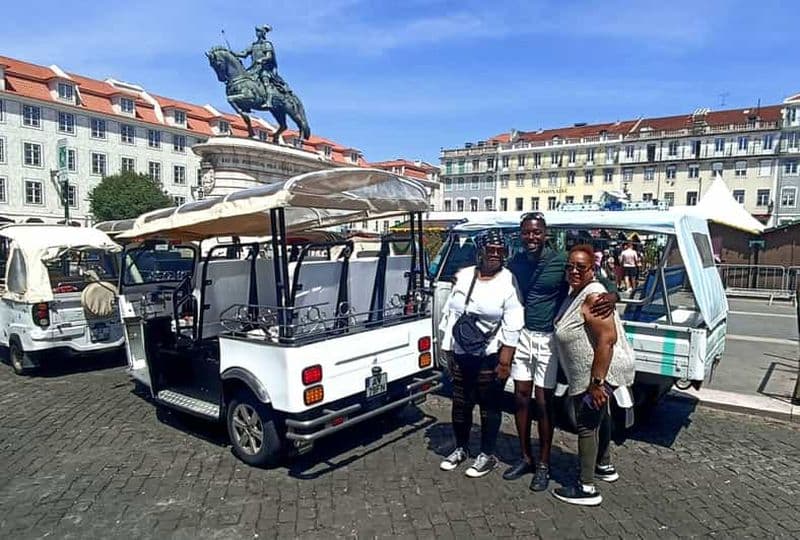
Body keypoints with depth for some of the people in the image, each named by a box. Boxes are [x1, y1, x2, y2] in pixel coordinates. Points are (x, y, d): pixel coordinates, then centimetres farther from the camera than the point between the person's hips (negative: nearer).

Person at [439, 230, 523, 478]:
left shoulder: (509, 282, -9)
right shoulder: (463, 276, 5)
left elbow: (512, 328, -12)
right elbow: (450, 313, 10)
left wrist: (505, 362, -16)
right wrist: (448, 349, 9)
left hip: (490, 356, -4)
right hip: (460, 353, 4)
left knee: (489, 406, 9)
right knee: (460, 403, 14)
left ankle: (487, 455, 26)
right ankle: (460, 449, 33)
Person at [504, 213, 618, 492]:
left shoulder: (562, 261, -11)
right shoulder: (514, 263, 3)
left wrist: (612, 296, -30)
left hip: (548, 338, -4)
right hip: (521, 335, 4)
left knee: (543, 402, 2)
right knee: (521, 397, 10)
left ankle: (543, 464, 20)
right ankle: (525, 458, 27)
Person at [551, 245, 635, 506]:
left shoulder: (593, 297, -25)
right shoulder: (576, 293, 6)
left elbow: (607, 339, -31)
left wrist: (596, 382, -30)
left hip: (600, 373, -11)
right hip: (593, 373, 11)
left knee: (586, 425, -2)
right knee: (599, 418, 25)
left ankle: (587, 489, 8)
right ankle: (604, 466, 45)